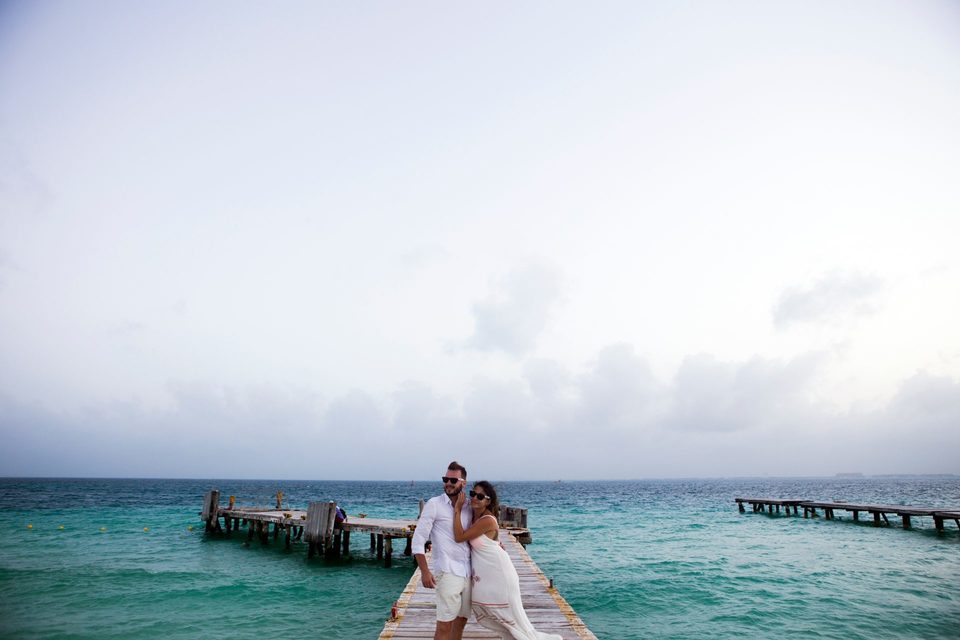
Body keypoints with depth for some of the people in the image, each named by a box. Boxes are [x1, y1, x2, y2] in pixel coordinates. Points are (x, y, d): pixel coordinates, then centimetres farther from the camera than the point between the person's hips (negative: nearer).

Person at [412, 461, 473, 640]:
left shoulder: (467, 508, 9)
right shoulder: (434, 504, -6)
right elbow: (418, 539, -9)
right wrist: (424, 571, -16)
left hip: (468, 574, 6)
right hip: (448, 573, -6)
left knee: (461, 620, 14)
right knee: (444, 625, -5)